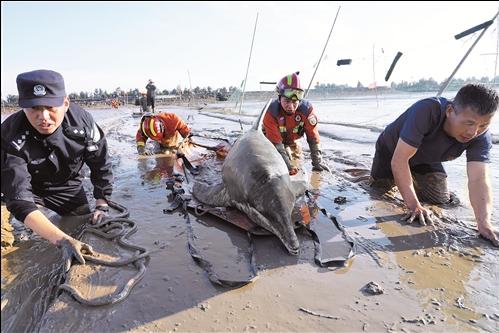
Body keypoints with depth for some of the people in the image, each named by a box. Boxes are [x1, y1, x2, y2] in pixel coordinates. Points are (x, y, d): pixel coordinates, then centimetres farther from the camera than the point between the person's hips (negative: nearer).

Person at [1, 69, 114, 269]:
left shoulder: (82, 121, -29)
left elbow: (101, 165, -13)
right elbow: (20, 201, -42)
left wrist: (101, 205, -14)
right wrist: (62, 240, -55)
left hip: (68, 185, 2)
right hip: (28, 188, -2)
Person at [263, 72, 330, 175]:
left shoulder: (307, 109, -31)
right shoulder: (271, 111, -38)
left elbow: (313, 137, -24)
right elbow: (275, 142, -37)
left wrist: (317, 161, -26)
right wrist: (287, 165, -44)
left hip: (292, 140, 3)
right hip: (271, 139, -2)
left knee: (295, 161, 8)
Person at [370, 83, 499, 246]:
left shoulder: (481, 137, -27)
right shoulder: (426, 111, -43)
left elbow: (479, 180, -35)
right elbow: (399, 160, -44)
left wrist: (484, 224, -50)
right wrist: (414, 206, -45)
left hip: (425, 159, 3)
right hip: (391, 151, -3)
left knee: (439, 200, -3)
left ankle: (415, 180, 28)